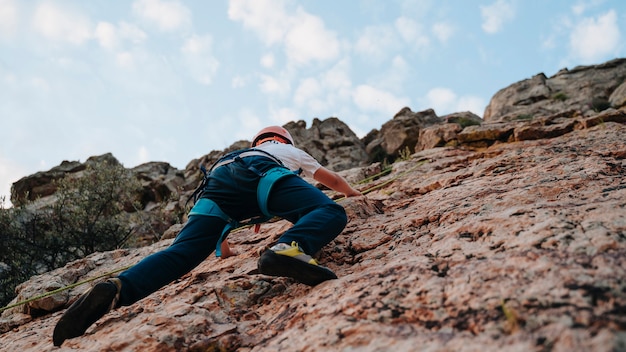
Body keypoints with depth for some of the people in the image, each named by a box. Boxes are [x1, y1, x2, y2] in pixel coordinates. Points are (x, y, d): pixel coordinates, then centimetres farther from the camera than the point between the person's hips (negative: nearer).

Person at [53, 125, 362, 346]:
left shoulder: (239, 152, 50)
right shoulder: (290, 151, 43)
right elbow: (333, 180, 57)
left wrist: (222, 248, 62)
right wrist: (353, 192, 78)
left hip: (216, 179, 4)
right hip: (260, 173, -4)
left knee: (180, 252, -7)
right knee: (330, 213, -14)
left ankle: (115, 291, -34)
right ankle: (290, 249, -48)